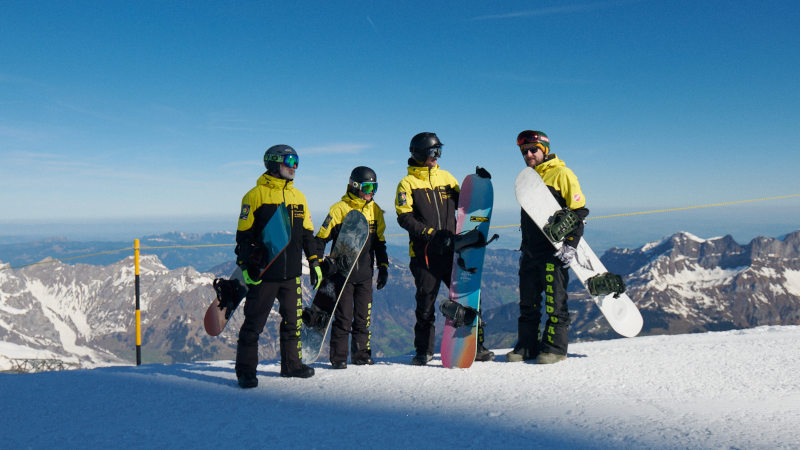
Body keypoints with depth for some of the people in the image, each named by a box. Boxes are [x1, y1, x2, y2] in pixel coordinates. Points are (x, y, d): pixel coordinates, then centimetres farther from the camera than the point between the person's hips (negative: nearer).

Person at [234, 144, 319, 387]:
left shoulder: (298, 196, 13)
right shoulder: (255, 195, -4)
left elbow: (307, 232, 19)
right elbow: (244, 234, -3)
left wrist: (314, 261, 14)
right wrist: (245, 265, -9)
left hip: (291, 273, 6)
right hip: (263, 273, -5)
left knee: (292, 320, 12)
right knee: (254, 322, 0)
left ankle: (291, 364, 25)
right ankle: (245, 370, 12)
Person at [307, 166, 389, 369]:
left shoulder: (375, 211, 9)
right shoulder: (339, 209, -6)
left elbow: (379, 242, 17)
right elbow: (320, 239, -1)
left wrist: (383, 267, 11)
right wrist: (320, 265, -7)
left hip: (365, 274, 4)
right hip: (342, 273, -4)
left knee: (364, 316, 7)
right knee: (343, 317, -2)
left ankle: (361, 354, 19)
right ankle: (338, 357, 9)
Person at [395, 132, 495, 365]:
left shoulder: (445, 176, 15)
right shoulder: (408, 183, 1)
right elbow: (404, 217, -8)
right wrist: (430, 233, -19)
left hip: (451, 250, 3)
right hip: (425, 253, -3)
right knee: (425, 302, 4)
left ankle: (476, 345, 12)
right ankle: (424, 350, 19)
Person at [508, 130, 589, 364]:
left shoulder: (561, 174, -4)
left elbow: (579, 211, -8)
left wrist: (571, 244, -15)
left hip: (554, 249, -7)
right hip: (531, 252, 7)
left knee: (555, 301, -3)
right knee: (528, 303, 9)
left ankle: (555, 347, 6)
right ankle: (527, 345, 17)